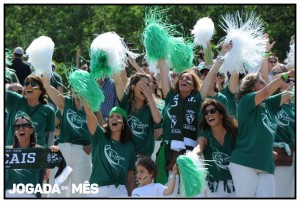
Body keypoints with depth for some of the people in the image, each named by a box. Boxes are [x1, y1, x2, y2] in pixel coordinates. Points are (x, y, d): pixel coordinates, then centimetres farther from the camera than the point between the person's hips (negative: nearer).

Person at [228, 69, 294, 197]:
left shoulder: (268, 104, 17)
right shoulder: (246, 101, -2)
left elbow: (289, 95, 15)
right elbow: (266, 92, -16)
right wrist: (286, 75, -14)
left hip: (266, 166, 6)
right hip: (244, 163, -6)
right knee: (245, 198, -6)